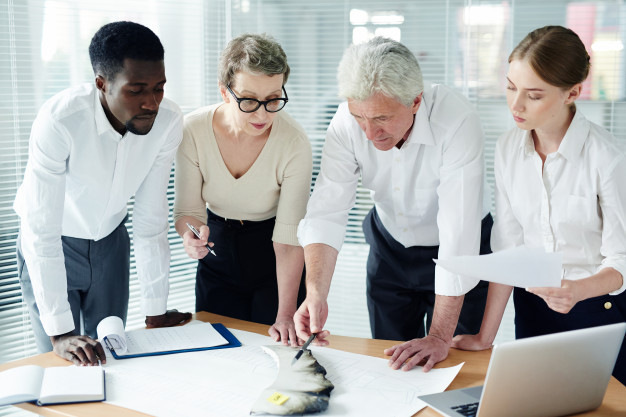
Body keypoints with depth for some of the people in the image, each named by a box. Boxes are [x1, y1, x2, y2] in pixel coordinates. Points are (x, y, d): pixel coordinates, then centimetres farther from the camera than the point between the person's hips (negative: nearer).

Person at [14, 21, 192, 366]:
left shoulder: (168, 122, -21)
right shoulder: (59, 120, -35)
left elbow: (152, 218, -14)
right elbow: (40, 230, -32)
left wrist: (155, 312, -11)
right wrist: (60, 332, -34)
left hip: (110, 241, 4)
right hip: (51, 246, -3)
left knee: (109, 359, 9)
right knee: (62, 362, 0)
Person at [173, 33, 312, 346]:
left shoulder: (294, 143, -26)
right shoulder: (192, 130, -21)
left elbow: (289, 238, -23)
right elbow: (188, 208, -10)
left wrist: (286, 315, -26)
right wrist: (191, 234, -35)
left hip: (272, 254, -2)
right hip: (218, 247, 2)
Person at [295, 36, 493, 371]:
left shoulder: (456, 122, -33)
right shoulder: (348, 121, -22)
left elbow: (458, 233, -33)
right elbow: (326, 213, -22)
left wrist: (440, 336, -32)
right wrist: (315, 293, -38)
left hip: (454, 253, -3)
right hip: (389, 247, 3)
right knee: (387, 366, 13)